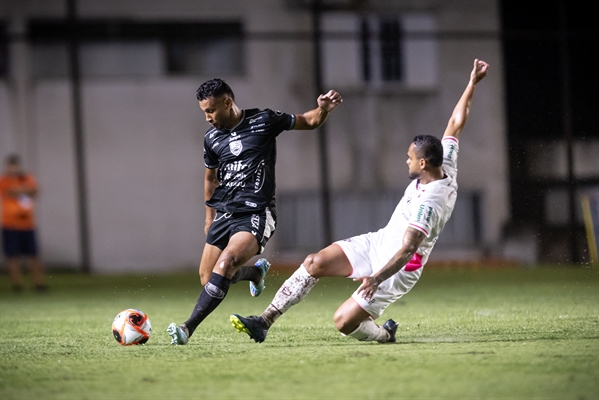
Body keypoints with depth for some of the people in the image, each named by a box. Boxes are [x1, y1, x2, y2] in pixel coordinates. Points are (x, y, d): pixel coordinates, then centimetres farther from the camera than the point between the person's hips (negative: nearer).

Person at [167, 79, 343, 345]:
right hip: (224, 213, 6)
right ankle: (256, 271, 36)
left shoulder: (263, 121, -5)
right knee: (207, 279, 4)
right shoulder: (212, 138, 7)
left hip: (255, 215, -6)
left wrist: (323, 109, -17)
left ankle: (187, 329, -32)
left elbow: (310, 122, 5)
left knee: (225, 263, -28)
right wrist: (209, 217, 26)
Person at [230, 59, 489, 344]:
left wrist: (377, 278, -41)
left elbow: (407, 251, -34)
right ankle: (265, 321, -4)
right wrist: (472, 85, 13)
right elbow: (456, 124, 7)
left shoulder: (428, 202, -31)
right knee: (314, 263, -4)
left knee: (344, 322, -13)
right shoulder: (446, 169, -5)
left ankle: (385, 334, 17)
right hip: (378, 243, 10)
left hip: (397, 267, -10)